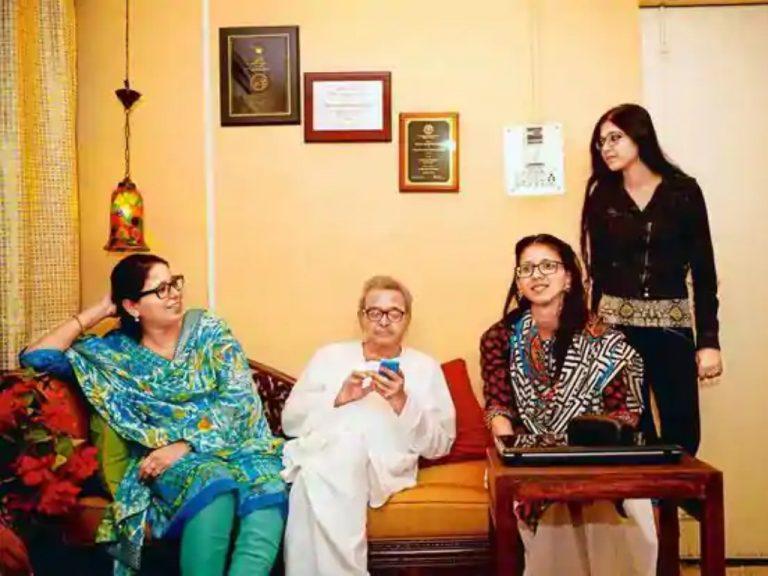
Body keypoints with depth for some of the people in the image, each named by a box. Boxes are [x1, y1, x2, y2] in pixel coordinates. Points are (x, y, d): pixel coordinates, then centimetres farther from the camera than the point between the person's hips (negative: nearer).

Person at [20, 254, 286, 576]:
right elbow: (35, 356, 7)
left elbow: (239, 398, -2)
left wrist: (183, 446, -13)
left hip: (237, 445, 1)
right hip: (174, 460, 0)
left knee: (268, 488, -36)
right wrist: (98, 311, 7)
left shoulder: (209, 329, 8)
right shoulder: (117, 352, 10)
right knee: (212, 483, -38)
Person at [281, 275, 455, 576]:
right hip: (321, 452, 2)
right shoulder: (329, 356, 22)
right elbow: (291, 420, 12)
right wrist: (339, 398, -4)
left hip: (383, 459, -1)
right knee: (342, 443, -36)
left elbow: (440, 445, 9)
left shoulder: (425, 367, 19)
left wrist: (402, 403, -7)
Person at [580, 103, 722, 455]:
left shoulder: (683, 191, 0)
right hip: (617, 324, 1)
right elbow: (599, 270, 6)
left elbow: (703, 270, -1)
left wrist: (708, 340, -6)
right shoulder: (602, 197, 5)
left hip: (671, 325, -1)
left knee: (682, 431, 1)